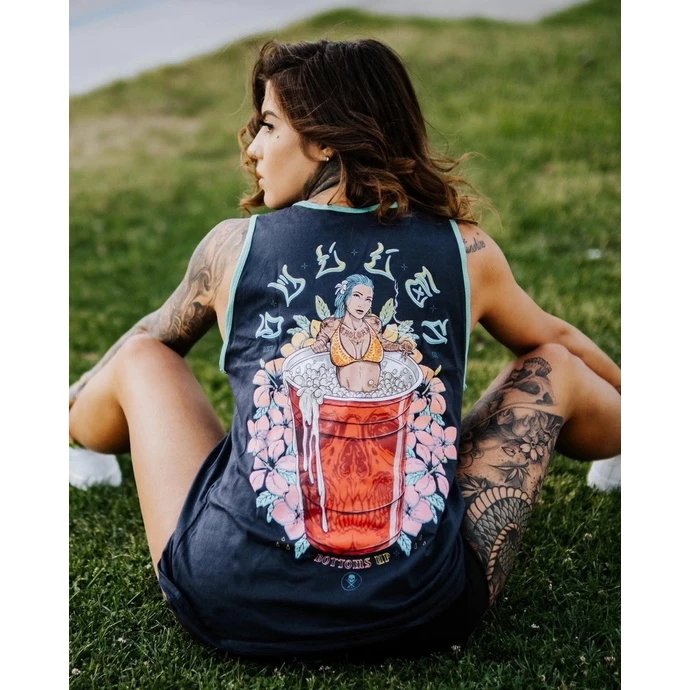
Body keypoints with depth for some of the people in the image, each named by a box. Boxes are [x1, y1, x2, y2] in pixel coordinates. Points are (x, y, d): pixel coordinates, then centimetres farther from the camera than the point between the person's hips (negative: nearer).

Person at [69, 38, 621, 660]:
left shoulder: (232, 247, 1)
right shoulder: (466, 251, 2)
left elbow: (155, 334, 22)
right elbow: (555, 338, 23)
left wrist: (73, 408, 44)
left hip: (231, 608, 0)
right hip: (426, 615, 1)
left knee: (141, 357, 22)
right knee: (553, 370, 20)